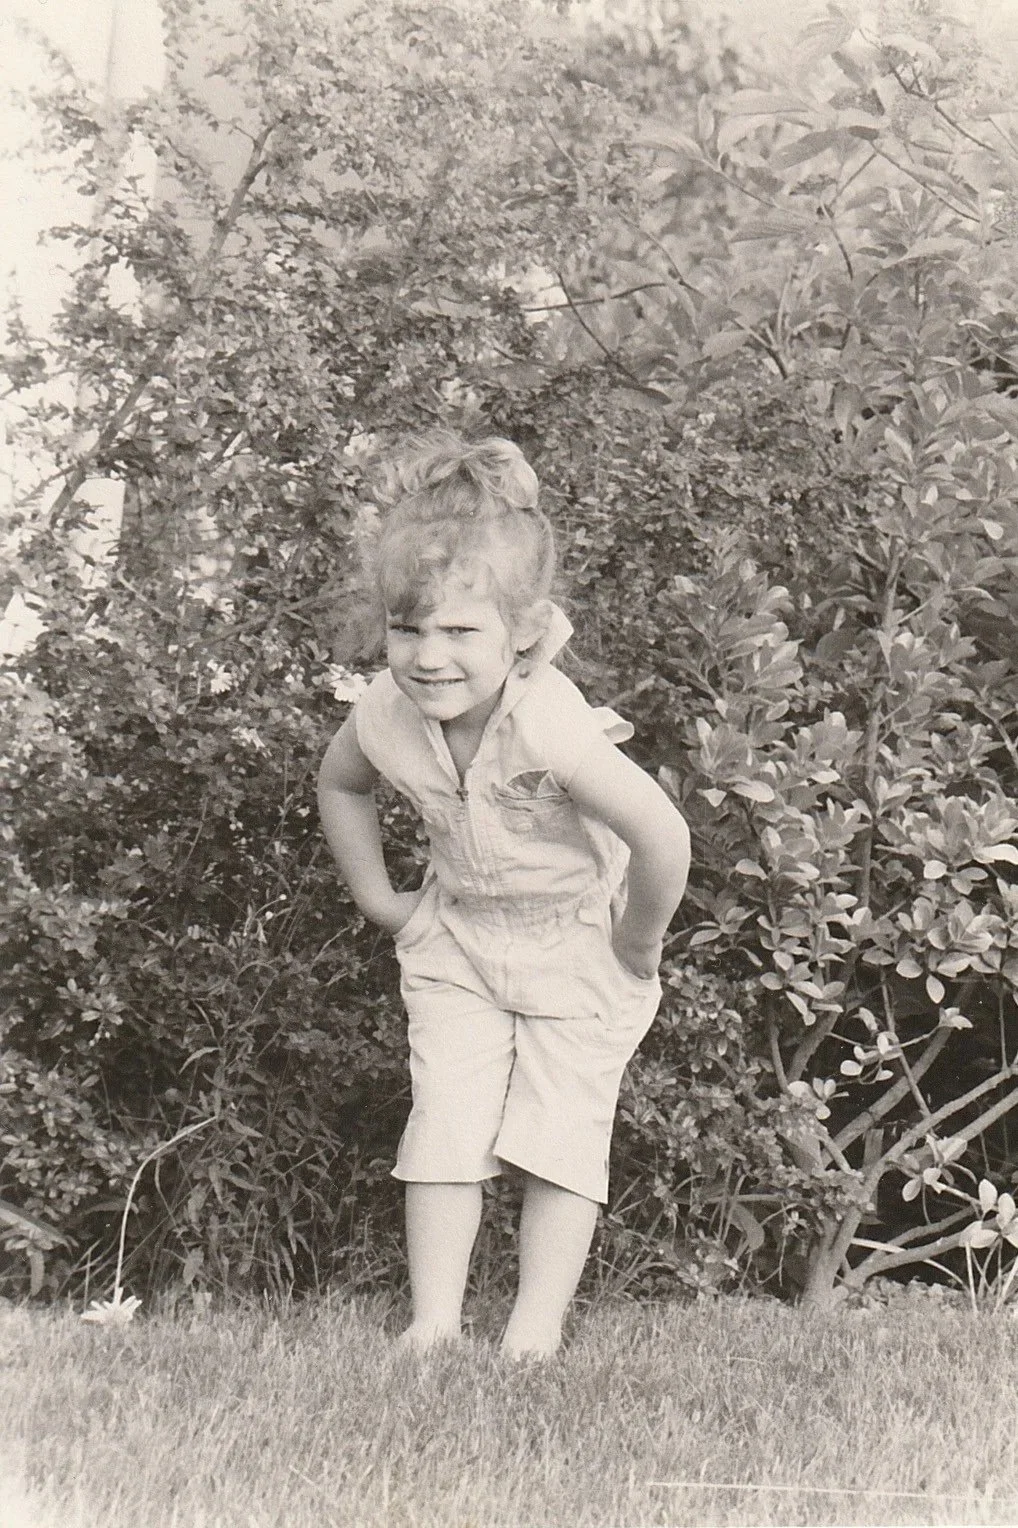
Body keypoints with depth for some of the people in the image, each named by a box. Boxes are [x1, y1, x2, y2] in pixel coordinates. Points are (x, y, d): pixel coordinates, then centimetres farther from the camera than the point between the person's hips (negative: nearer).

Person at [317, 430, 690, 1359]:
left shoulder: (551, 726, -36)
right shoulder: (386, 716, -16)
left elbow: (662, 837, -36)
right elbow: (340, 785, 9)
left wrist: (637, 944, -20)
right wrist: (378, 897, 7)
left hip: (578, 942, -4)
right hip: (457, 938, 5)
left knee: (561, 1138, -2)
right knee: (444, 1130, 0)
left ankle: (536, 1333, 5)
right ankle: (432, 1327, 5)